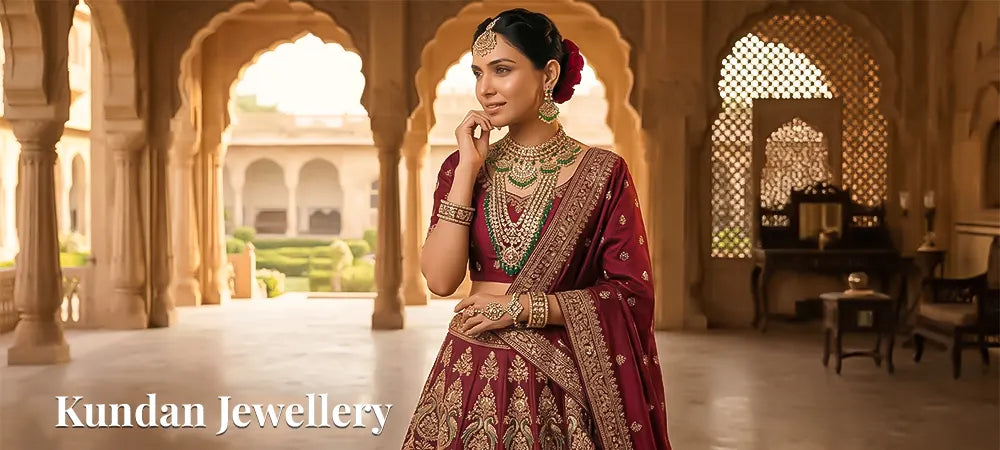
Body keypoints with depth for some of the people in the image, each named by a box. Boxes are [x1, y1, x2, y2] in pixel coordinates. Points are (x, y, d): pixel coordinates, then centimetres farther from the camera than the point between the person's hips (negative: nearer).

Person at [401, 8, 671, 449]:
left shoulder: (602, 172, -7)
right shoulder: (463, 167, 2)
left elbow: (633, 293, -9)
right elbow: (440, 279, -9)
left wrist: (521, 307, -12)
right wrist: (468, 169, -11)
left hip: (560, 382, -2)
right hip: (472, 375, 3)